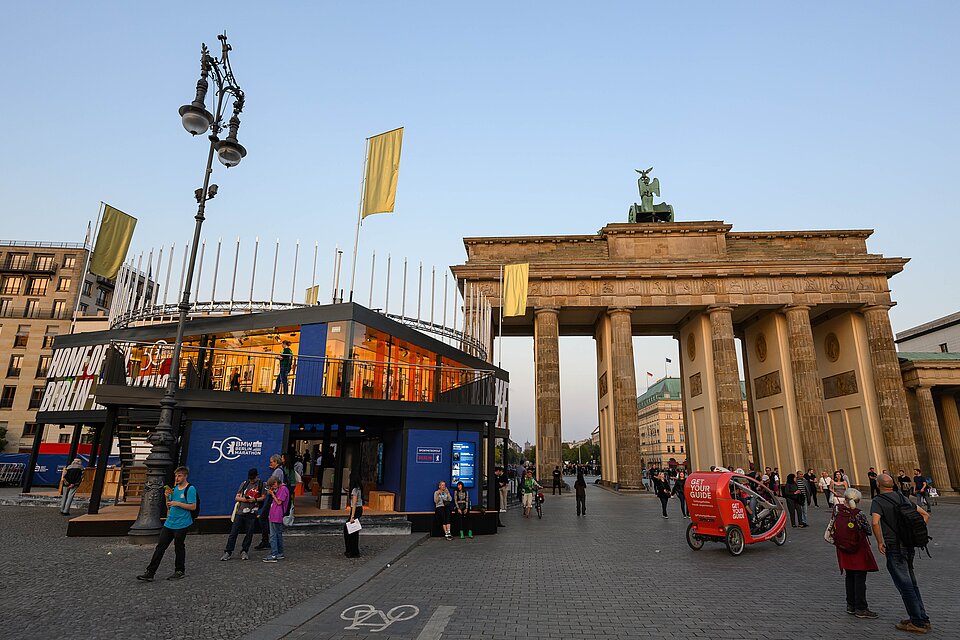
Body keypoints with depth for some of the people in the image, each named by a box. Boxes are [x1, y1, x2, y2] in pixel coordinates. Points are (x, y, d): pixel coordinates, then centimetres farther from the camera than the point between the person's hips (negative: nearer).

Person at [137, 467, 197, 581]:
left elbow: (193, 507, -17)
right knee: (160, 547, 5)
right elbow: (169, 507, 16)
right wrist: (167, 497, -2)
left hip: (181, 524, -7)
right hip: (169, 523, 7)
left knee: (179, 547, 4)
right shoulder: (174, 488, 12)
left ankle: (179, 571, 19)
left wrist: (177, 503, -17)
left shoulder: (190, 489, -11)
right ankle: (150, 572, 9)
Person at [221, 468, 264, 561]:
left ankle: (244, 552, 16)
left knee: (249, 533, 2)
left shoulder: (261, 484, 5)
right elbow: (236, 498, 11)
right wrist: (244, 499, -9)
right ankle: (228, 552, 8)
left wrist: (255, 499, -14)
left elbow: (263, 497, 4)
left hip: (252, 512, -2)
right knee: (233, 532, 0)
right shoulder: (244, 484, 12)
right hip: (240, 512, 2)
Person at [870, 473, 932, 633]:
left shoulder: (878, 501, -12)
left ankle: (918, 622, 5)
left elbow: (875, 522, -27)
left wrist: (880, 542, -13)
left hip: (894, 548, -7)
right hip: (909, 546, 7)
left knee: (905, 585, 0)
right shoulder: (904, 499, 10)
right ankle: (922, 618, 24)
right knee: (911, 583, 18)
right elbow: (925, 515, 13)